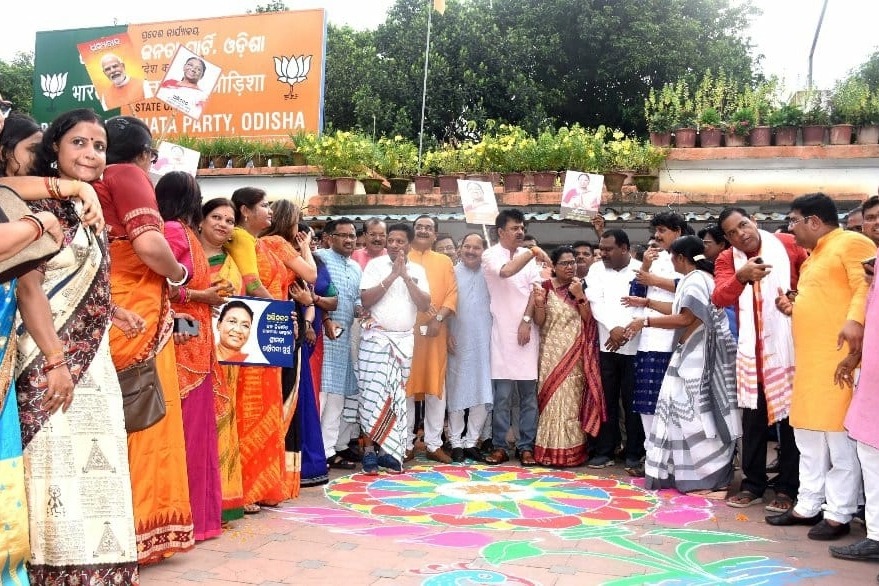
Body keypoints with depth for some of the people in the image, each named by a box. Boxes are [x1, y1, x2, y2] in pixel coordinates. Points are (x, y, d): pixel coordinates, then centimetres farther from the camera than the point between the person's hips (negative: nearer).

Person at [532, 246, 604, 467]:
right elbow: (539, 322, -1)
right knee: (552, 398, -2)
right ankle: (551, 451, 3)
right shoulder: (545, 287, 1)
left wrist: (580, 297, -14)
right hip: (552, 352, -1)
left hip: (575, 353, 1)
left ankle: (572, 450, 7)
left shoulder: (581, 287, 5)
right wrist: (539, 304, -20)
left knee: (572, 399, 1)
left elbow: (589, 320, -1)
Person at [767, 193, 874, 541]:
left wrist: (855, 320, -33)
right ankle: (808, 506, 21)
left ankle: (838, 515, 3)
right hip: (811, 360, 10)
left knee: (840, 439, -4)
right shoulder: (814, 257, 24)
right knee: (809, 438, 13)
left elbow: (867, 286, -19)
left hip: (841, 357, -10)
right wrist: (793, 308, 16)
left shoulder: (851, 243, -5)